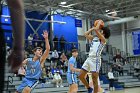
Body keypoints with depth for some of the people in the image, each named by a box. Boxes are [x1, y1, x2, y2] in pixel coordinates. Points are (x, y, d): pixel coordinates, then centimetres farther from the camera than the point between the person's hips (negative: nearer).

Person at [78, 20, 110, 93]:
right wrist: (92, 28, 20)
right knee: (81, 76, 8)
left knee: (94, 79, -5)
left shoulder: (103, 40, -3)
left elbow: (96, 30, -13)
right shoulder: (93, 38, 19)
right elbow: (86, 34, 19)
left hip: (96, 60, -7)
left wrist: (99, 23, 3)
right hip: (89, 58, 8)